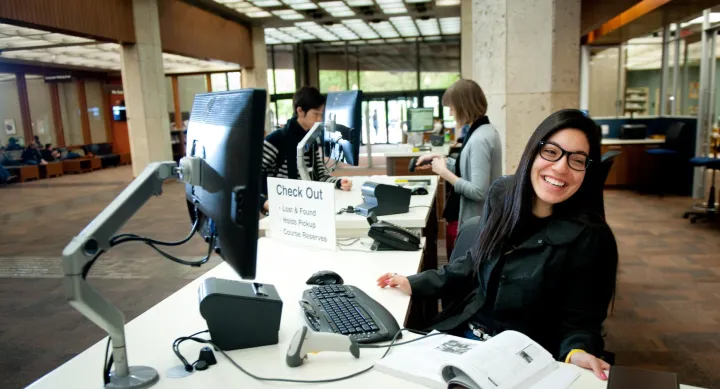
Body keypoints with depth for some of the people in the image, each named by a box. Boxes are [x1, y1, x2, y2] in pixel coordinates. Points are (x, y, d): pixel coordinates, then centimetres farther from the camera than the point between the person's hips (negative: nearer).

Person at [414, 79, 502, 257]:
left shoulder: (479, 139, -23)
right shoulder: (486, 130, 7)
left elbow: (478, 192, -27)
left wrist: (444, 172, -19)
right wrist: (441, 159, 10)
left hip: (468, 223, -10)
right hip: (475, 220, 10)